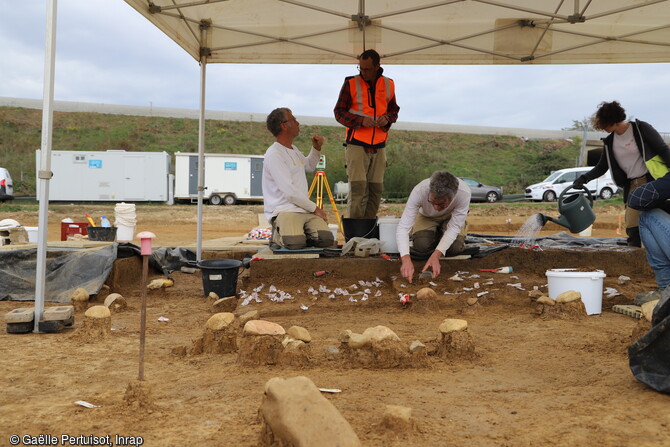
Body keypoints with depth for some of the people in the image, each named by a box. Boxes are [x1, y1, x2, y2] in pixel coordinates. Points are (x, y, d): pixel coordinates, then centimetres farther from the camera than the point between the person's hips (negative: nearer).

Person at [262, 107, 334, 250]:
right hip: (284, 211, -7)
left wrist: (316, 149, 20)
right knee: (296, 243, -33)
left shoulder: (293, 150, 19)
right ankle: (278, 234, 0)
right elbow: (290, 192, -17)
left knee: (326, 239, -20)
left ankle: (297, 233, 8)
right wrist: (315, 208, -11)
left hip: (305, 210, 7)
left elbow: (309, 166, 40)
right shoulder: (274, 155, -11)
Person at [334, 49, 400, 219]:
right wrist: (361, 120, -18)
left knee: (376, 189, 5)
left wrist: (387, 118, -5)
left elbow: (394, 109, 19)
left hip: (379, 146, 4)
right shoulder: (351, 83, -2)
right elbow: (339, 112, -2)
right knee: (358, 186, -14)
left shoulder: (388, 84, 8)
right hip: (357, 144, -4)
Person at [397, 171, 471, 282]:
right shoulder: (419, 191, -40)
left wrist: (436, 255, -42)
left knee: (454, 248, -22)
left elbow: (454, 228, -29)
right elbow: (403, 228, -39)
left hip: (450, 217, 0)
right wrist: (406, 259, -54)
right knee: (421, 246, -24)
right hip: (426, 216, 0)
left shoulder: (464, 192, -40)